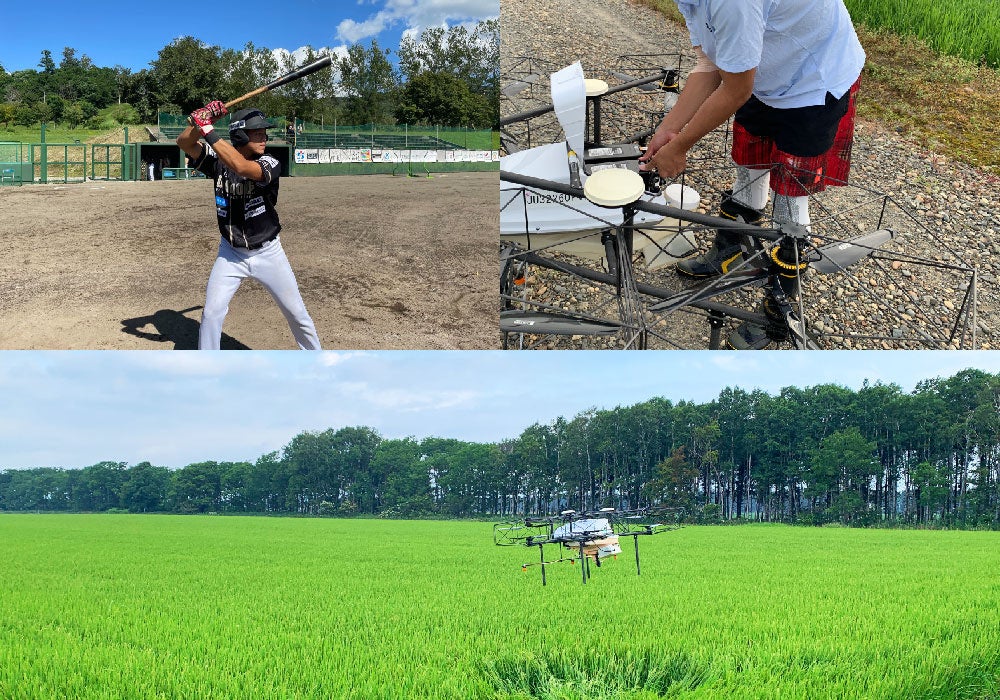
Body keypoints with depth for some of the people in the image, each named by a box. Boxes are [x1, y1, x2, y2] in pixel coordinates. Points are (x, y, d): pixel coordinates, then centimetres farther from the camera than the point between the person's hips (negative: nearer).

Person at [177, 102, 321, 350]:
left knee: (297, 313, 5)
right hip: (230, 253, 2)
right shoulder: (219, 160, -7)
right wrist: (204, 119, -34)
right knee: (211, 313, -2)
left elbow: (242, 167, -37)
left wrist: (208, 131, -38)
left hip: (267, 253, -2)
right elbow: (184, 142, -17)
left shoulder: (269, 164, -17)